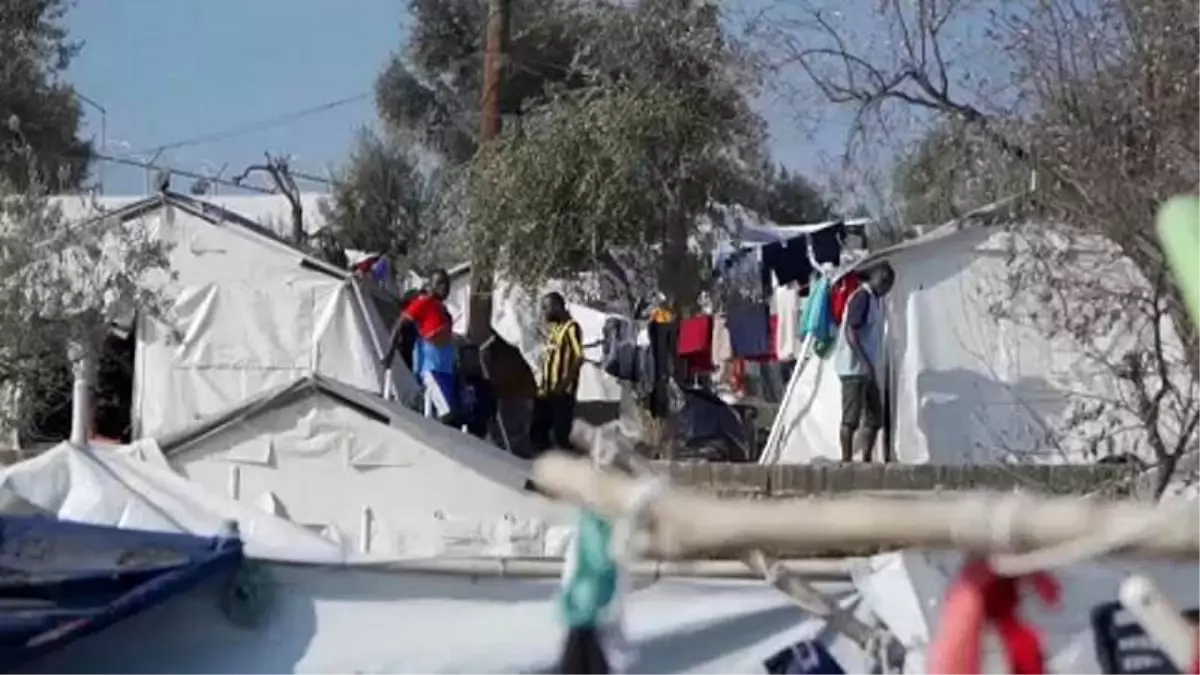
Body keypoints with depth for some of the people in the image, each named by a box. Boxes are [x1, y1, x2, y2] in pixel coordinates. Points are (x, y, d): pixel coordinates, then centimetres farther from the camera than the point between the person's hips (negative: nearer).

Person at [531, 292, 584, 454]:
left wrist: (563, 385, -20)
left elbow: (578, 358, -17)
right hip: (546, 391, 9)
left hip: (562, 392, -9)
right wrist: (541, 384, 12)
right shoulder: (553, 328, 16)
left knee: (560, 436, -6)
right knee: (537, 432, 10)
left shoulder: (571, 327, -10)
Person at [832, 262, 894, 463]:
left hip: (867, 370, 10)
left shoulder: (874, 300, 18)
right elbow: (851, 332, -20)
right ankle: (846, 461, -6)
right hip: (854, 369, -10)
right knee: (851, 418, -8)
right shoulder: (862, 296, -12)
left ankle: (866, 460, 17)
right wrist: (866, 363, -23)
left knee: (875, 417, 11)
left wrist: (871, 366, 16)